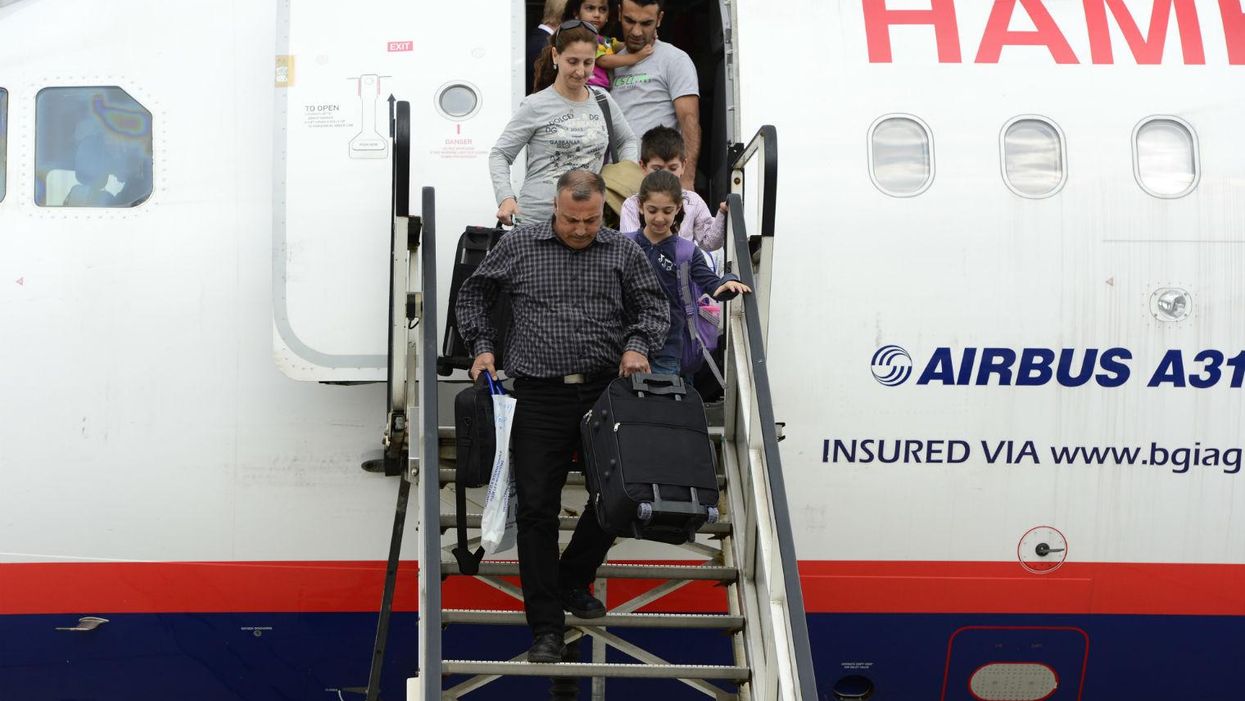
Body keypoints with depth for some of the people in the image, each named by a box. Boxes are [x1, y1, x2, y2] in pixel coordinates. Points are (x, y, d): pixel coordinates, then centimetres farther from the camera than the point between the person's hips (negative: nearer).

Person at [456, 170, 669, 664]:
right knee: (537, 507, -4)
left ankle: (573, 581, 30)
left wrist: (637, 346, -5)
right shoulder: (518, 246, 4)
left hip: (606, 391, 2)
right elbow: (474, 293, 16)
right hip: (541, 396, -1)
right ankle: (546, 627, 2)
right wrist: (482, 346, 5)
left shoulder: (623, 252, 5)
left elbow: (653, 306, 12)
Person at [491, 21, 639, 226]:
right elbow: (500, 155, 0)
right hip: (536, 220, -3)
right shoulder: (535, 107, -3)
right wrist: (506, 197, -15)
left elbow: (628, 141, 27)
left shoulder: (604, 102, 10)